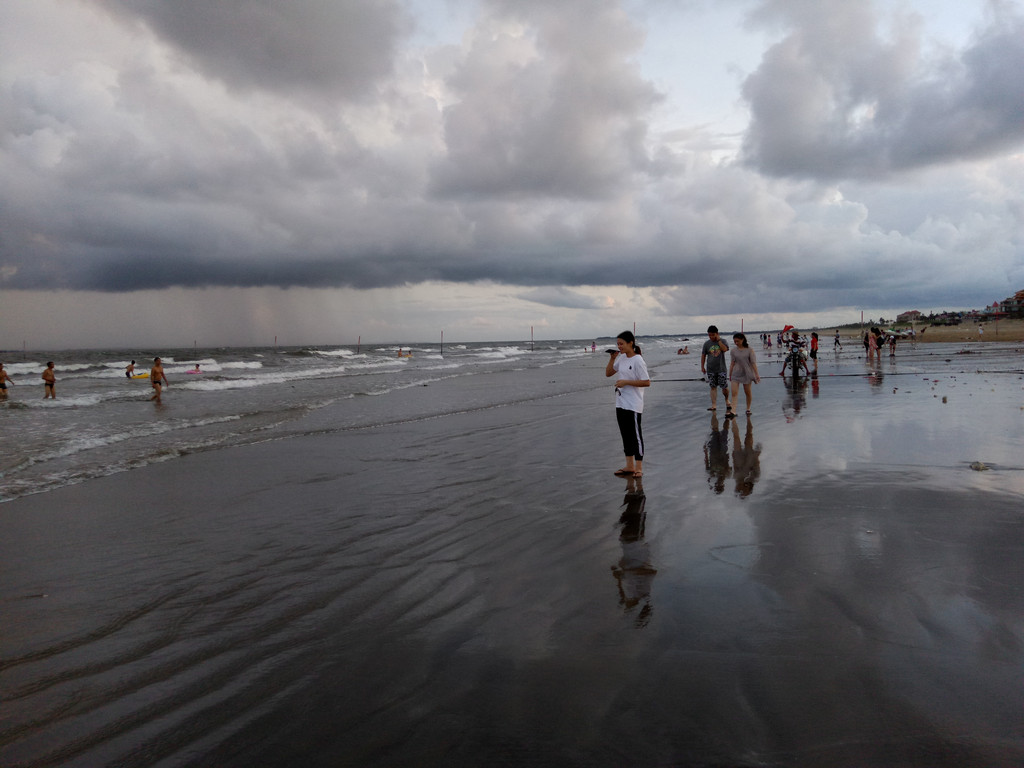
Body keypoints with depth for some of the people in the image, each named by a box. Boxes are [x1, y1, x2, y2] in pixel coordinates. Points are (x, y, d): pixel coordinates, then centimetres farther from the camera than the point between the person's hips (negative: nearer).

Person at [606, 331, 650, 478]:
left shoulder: (637, 361, -14)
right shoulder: (621, 358, 9)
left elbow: (646, 382, -17)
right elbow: (608, 373, 17)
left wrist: (626, 382, -19)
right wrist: (612, 359, 1)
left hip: (633, 405, -8)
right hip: (620, 403, 8)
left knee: (635, 434, -1)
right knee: (625, 434, 14)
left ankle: (638, 468, 7)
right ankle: (629, 466, 24)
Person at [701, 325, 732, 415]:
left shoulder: (722, 341, 1)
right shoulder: (707, 344, 5)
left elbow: (725, 349, -18)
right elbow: (703, 355, 9)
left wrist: (718, 340, -14)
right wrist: (702, 367, 4)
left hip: (721, 368, -2)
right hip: (710, 369, 2)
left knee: (724, 387, -2)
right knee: (713, 387, 1)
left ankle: (727, 400, 25)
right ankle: (714, 405, 2)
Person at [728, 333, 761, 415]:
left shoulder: (749, 350, -6)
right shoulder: (733, 350, 1)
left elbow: (753, 363, -6)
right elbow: (732, 363, 8)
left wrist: (756, 374, -10)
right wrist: (730, 375, 10)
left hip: (747, 373, -1)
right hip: (736, 374, 2)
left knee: (747, 392, 10)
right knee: (734, 393, -9)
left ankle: (748, 409, 28)